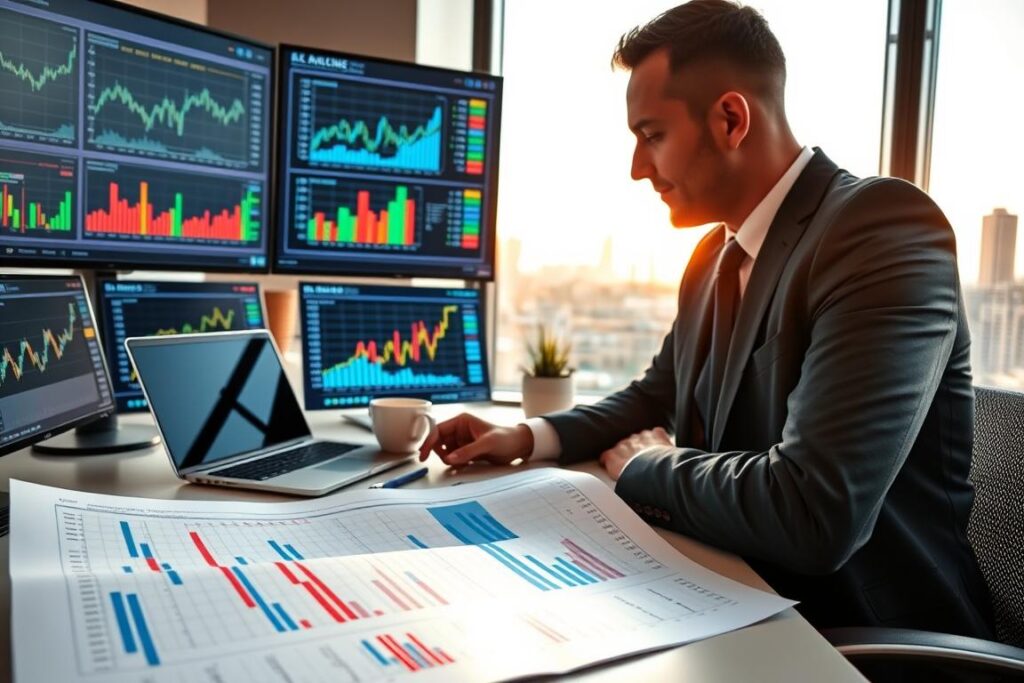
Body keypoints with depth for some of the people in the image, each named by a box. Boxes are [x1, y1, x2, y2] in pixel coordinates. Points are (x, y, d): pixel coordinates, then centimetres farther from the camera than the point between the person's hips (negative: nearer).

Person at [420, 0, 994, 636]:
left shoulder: (885, 228, -23)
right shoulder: (715, 253, 4)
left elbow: (813, 517, -33)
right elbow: (659, 395, 18)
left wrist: (649, 466, -14)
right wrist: (526, 437, 1)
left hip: (867, 634, -6)